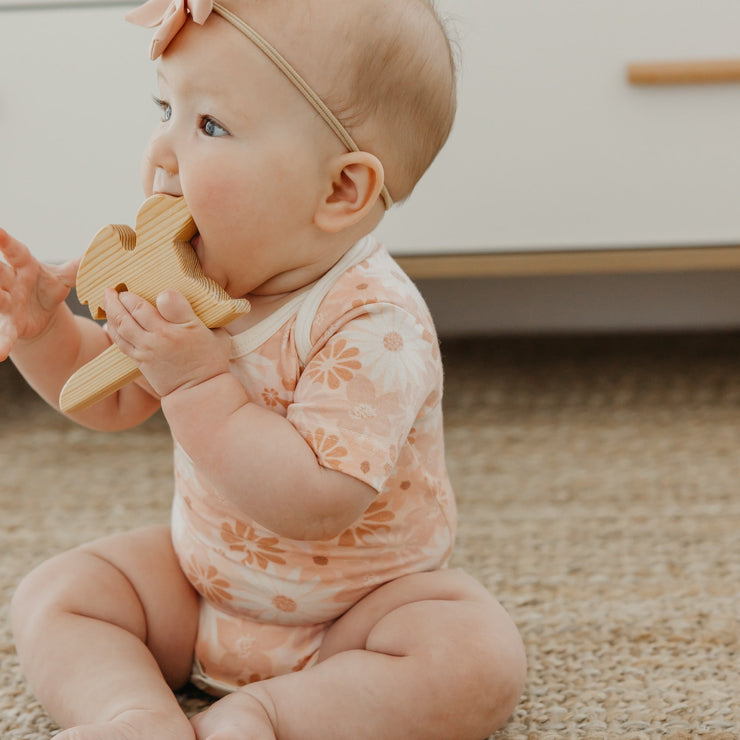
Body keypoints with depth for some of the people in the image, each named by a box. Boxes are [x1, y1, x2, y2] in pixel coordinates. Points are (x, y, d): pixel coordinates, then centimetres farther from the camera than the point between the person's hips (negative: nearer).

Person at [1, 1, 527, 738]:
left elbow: (315, 504, -39)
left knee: (479, 659, -30)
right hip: (198, 577, 6)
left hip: (359, 601, -6)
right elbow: (109, 399, 7)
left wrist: (197, 382, -40)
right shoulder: (197, 281, -8)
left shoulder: (373, 323, -30)